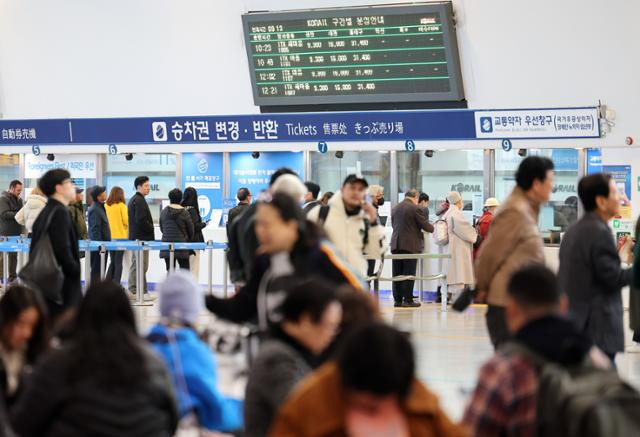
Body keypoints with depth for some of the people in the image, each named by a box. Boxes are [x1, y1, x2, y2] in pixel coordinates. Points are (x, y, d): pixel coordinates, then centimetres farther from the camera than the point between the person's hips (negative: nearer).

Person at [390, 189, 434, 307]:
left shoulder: (395, 208, 10)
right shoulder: (416, 209, -9)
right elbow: (426, 226, -6)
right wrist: (433, 228, 15)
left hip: (396, 244, 5)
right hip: (410, 245, -5)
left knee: (397, 273, 8)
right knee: (409, 273, -2)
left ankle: (397, 299, 9)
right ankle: (407, 300, -2)